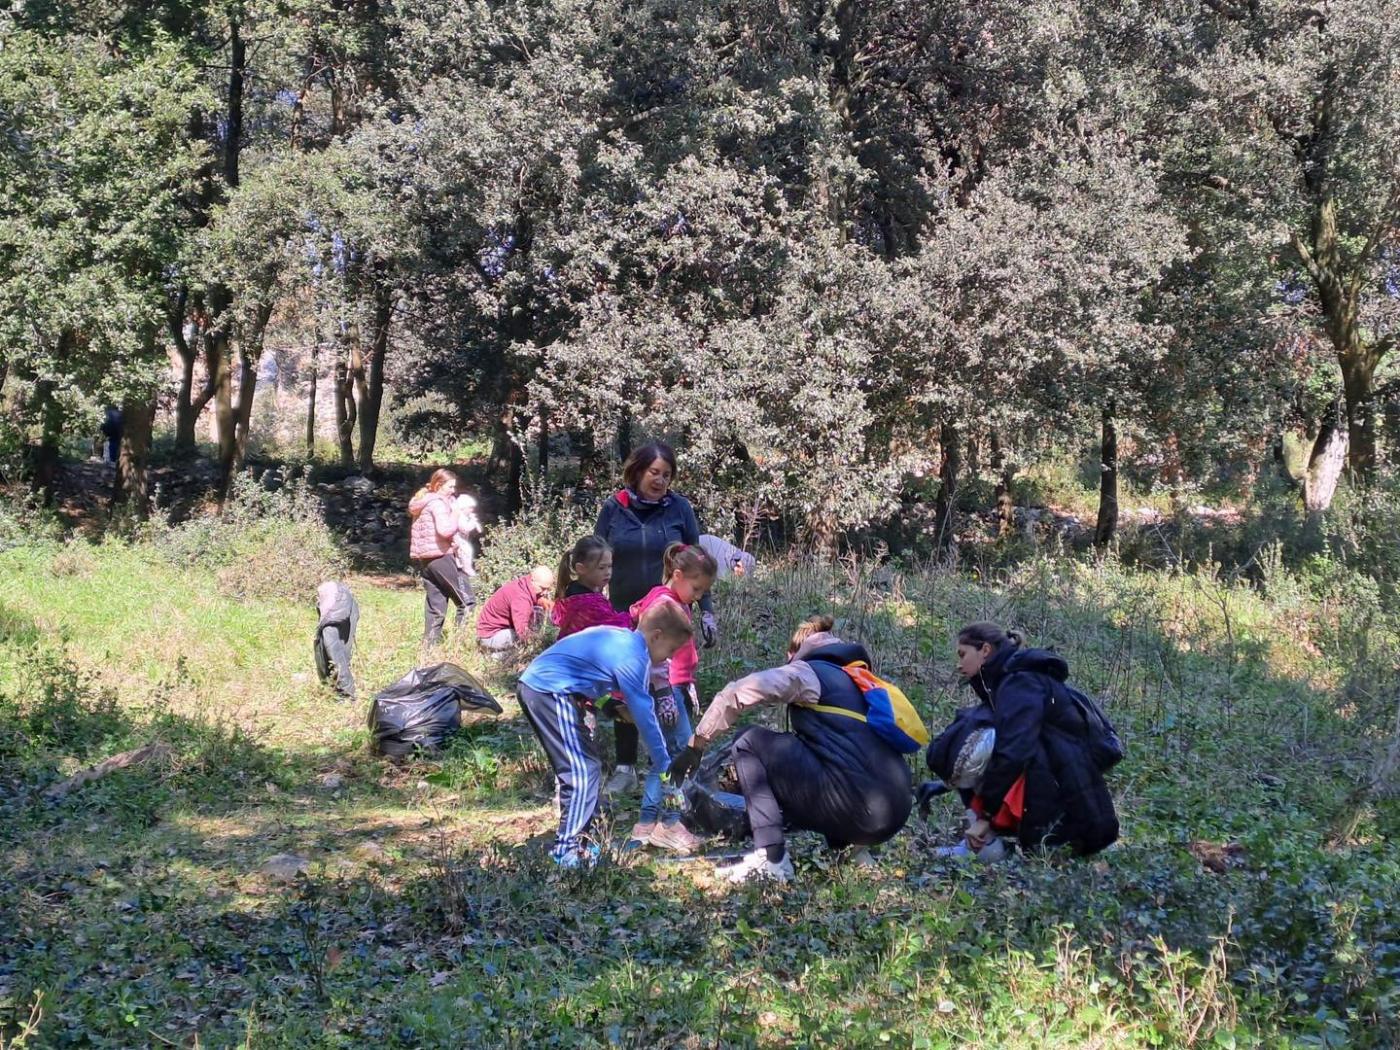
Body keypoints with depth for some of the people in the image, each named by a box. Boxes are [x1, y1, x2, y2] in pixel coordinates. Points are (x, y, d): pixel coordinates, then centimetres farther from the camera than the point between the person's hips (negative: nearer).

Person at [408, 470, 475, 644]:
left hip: (422, 557, 9)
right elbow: (445, 530, -23)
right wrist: (455, 515, -8)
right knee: (467, 600, -5)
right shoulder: (438, 503, -10)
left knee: (435, 604, 11)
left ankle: (430, 643, 9)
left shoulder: (422, 502, 19)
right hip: (439, 556, -9)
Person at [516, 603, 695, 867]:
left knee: (582, 768, 17)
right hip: (551, 692, -10)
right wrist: (664, 766, -6)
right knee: (583, 772, -8)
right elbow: (644, 714, -12)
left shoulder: (621, 638, 14)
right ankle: (567, 851, -4)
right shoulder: (633, 655, -14)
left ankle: (577, 839, 24)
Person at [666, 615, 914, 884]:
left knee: (750, 742, 6)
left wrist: (696, 745, 5)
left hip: (857, 809, -8)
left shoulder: (807, 671, 7)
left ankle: (771, 859, -5)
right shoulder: (858, 680, 29)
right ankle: (849, 848, 14)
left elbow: (737, 693, -6)